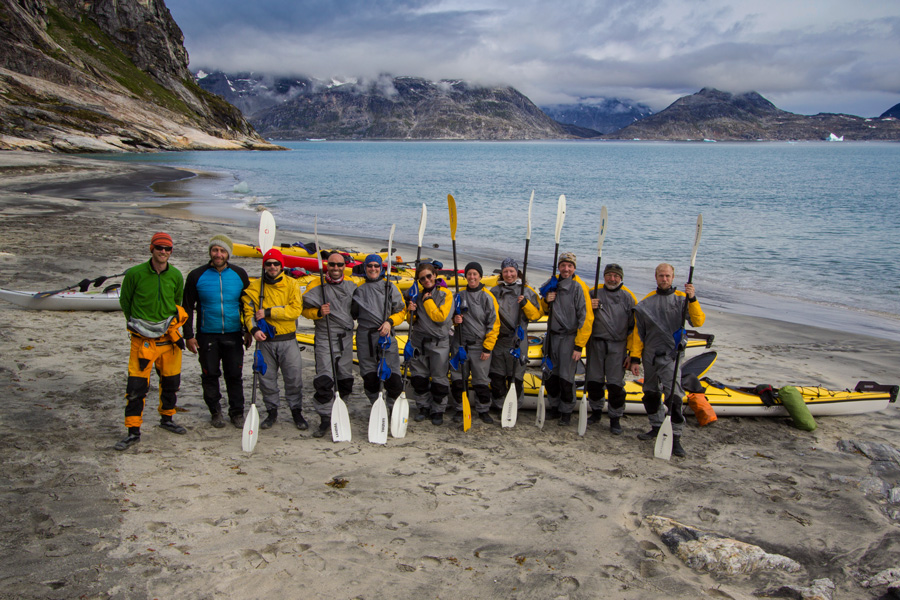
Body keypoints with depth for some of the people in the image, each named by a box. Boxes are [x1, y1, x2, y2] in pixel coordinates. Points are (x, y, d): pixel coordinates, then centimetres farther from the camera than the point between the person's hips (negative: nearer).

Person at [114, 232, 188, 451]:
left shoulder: (176, 275, 1)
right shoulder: (135, 274, -9)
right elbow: (125, 301, 6)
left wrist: (170, 321, 13)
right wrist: (137, 322, 8)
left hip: (169, 335, 3)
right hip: (142, 338, -3)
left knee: (171, 381, 12)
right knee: (136, 385, -6)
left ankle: (167, 418, 34)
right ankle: (133, 431, 5)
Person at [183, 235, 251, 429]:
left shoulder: (239, 274, 3)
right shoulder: (197, 276, -1)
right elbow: (188, 307, 4)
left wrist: (248, 331, 9)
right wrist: (188, 335, -1)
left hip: (233, 335, 1)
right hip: (207, 335, 0)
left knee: (234, 375, 3)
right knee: (210, 375, 5)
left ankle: (237, 413, 17)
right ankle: (215, 411, 21)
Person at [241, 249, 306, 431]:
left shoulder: (291, 284, -1)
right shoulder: (255, 286, 4)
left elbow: (295, 310, -12)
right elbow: (248, 311, 2)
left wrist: (268, 312, -17)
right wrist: (254, 329, -17)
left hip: (288, 341, -1)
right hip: (265, 341, 2)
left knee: (293, 378, 2)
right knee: (267, 379, 8)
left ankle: (296, 411, 18)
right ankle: (272, 412, 25)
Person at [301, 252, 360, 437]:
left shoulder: (351, 283, 7)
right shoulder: (317, 285, -6)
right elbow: (305, 309, -3)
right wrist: (319, 312, -21)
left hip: (346, 337, 4)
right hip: (325, 338, -4)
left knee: (345, 377, 11)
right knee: (324, 379, -11)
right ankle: (326, 419, -5)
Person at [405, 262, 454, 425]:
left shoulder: (445, 294, -6)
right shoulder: (417, 294, 9)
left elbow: (441, 318, -17)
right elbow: (412, 320, 15)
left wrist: (428, 300, -13)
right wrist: (411, 311, -7)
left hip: (439, 343, -4)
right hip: (418, 341, 5)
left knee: (439, 379, 1)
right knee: (419, 377, 9)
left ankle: (438, 410, 14)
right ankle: (423, 407, 24)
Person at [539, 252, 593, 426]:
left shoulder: (579, 287, -12)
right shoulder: (552, 284, 8)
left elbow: (586, 318, -14)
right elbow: (544, 310, 20)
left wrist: (579, 346, -16)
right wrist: (546, 301, -5)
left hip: (569, 338, -6)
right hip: (552, 336, 6)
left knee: (566, 377, -2)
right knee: (550, 375, 11)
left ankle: (566, 411, 15)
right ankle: (553, 406, 29)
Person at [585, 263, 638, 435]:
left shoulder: (628, 297, 3)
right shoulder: (594, 293, 7)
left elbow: (634, 327, 2)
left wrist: (632, 352, -2)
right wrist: (588, 308, -11)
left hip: (617, 346, -2)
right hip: (596, 343, 2)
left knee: (615, 384, -4)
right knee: (593, 381, 8)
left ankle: (615, 418, 10)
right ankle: (596, 411, 28)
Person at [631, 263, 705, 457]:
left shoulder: (681, 299, 1)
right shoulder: (646, 302, 7)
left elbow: (698, 321, -12)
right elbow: (639, 332, 8)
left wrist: (692, 299, -25)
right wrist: (634, 357, 4)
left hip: (671, 355, -4)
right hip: (650, 355, 4)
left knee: (674, 395, -13)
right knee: (651, 393, 14)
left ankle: (675, 436, -9)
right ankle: (657, 426, 31)